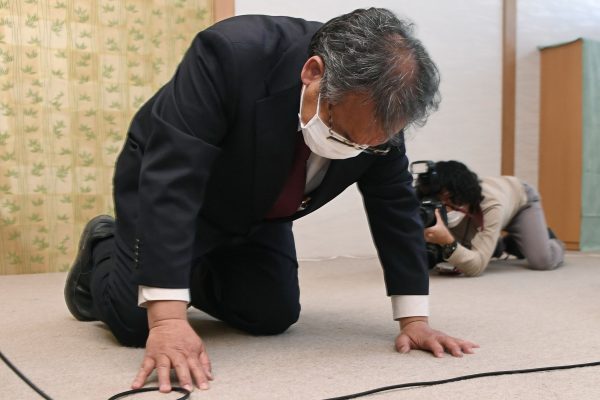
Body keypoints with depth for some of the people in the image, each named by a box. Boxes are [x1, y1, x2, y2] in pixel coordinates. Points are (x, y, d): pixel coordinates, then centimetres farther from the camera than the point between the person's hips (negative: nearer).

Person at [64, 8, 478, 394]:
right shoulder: (231, 54, -38)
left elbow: (396, 204, -13)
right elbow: (171, 179, -41)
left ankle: (192, 274, 26)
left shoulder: (378, 104, -21)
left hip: (256, 211, 5)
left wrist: (415, 319, -15)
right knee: (135, 322, -12)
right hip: (167, 180, -4)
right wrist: (166, 317, -45)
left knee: (274, 317, -1)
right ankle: (102, 250, 21)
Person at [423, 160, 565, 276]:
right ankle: (499, 245, 29)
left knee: (542, 261, -19)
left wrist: (448, 242, -67)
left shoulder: (493, 205, -47)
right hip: (479, 202, 4)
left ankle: (551, 242, 16)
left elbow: (477, 266, -51)